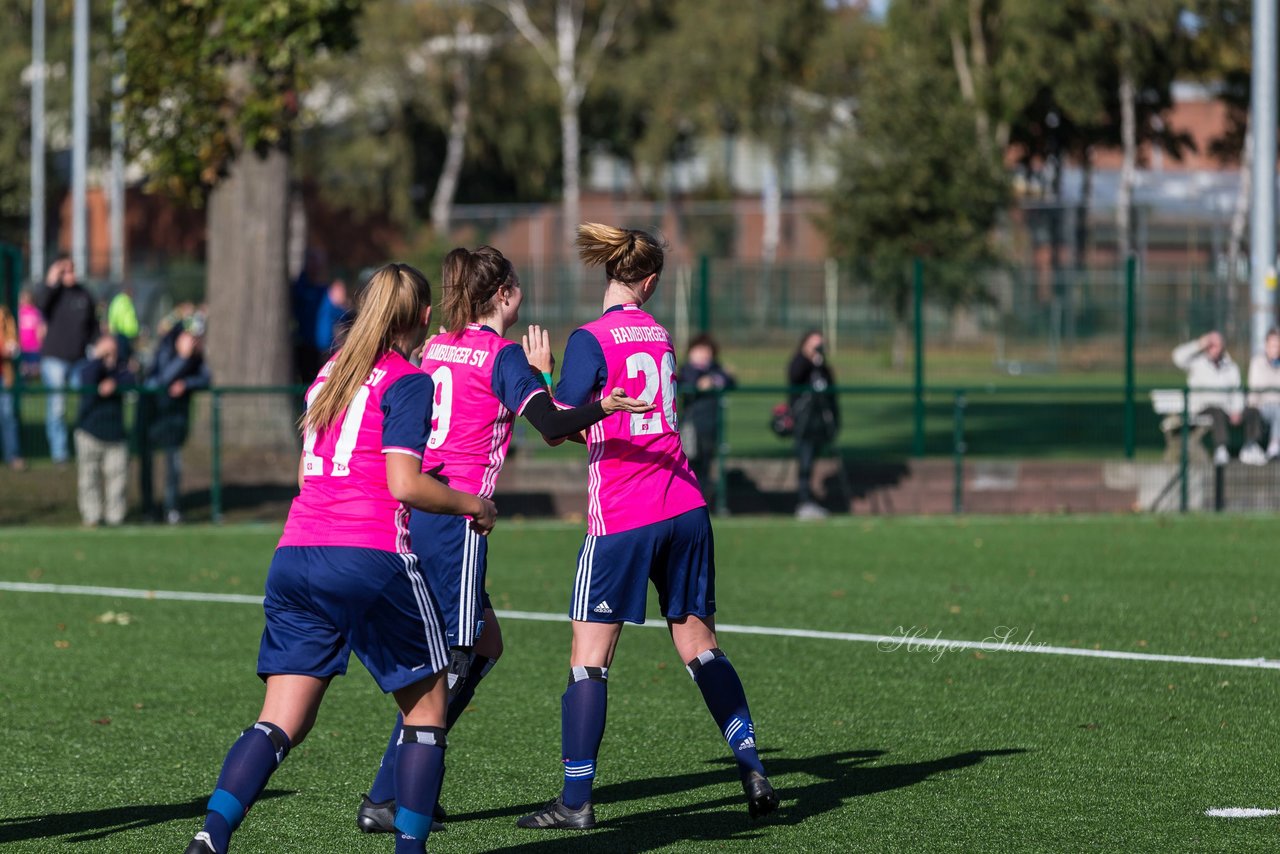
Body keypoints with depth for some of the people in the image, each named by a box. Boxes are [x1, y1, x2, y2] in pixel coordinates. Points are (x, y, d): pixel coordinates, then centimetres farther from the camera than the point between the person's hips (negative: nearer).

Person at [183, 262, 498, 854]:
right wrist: (473, 506, 3)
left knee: (282, 722, 2)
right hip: (370, 557, -6)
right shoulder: (407, 383, -2)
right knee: (426, 709, 12)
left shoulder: (329, 373, 19)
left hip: (295, 556, 6)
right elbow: (405, 485, -11)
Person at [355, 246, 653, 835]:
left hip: (413, 507, 8)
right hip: (456, 513, -8)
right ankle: (383, 800, -9)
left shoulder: (436, 347, 16)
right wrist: (600, 408, -35)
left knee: (484, 644, 18)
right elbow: (552, 425, -19)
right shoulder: (502, 356, -6)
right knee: (453, 658, -4)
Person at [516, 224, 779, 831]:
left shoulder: (592, 340, -9)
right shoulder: (658, 335, 10)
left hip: (621, 521, -6)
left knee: (589, 657, -1)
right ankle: (753, 772, 11)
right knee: (699, 644, 14)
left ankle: (576, 800, -3)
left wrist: (537, 373, 0)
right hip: (683, 509, 6)